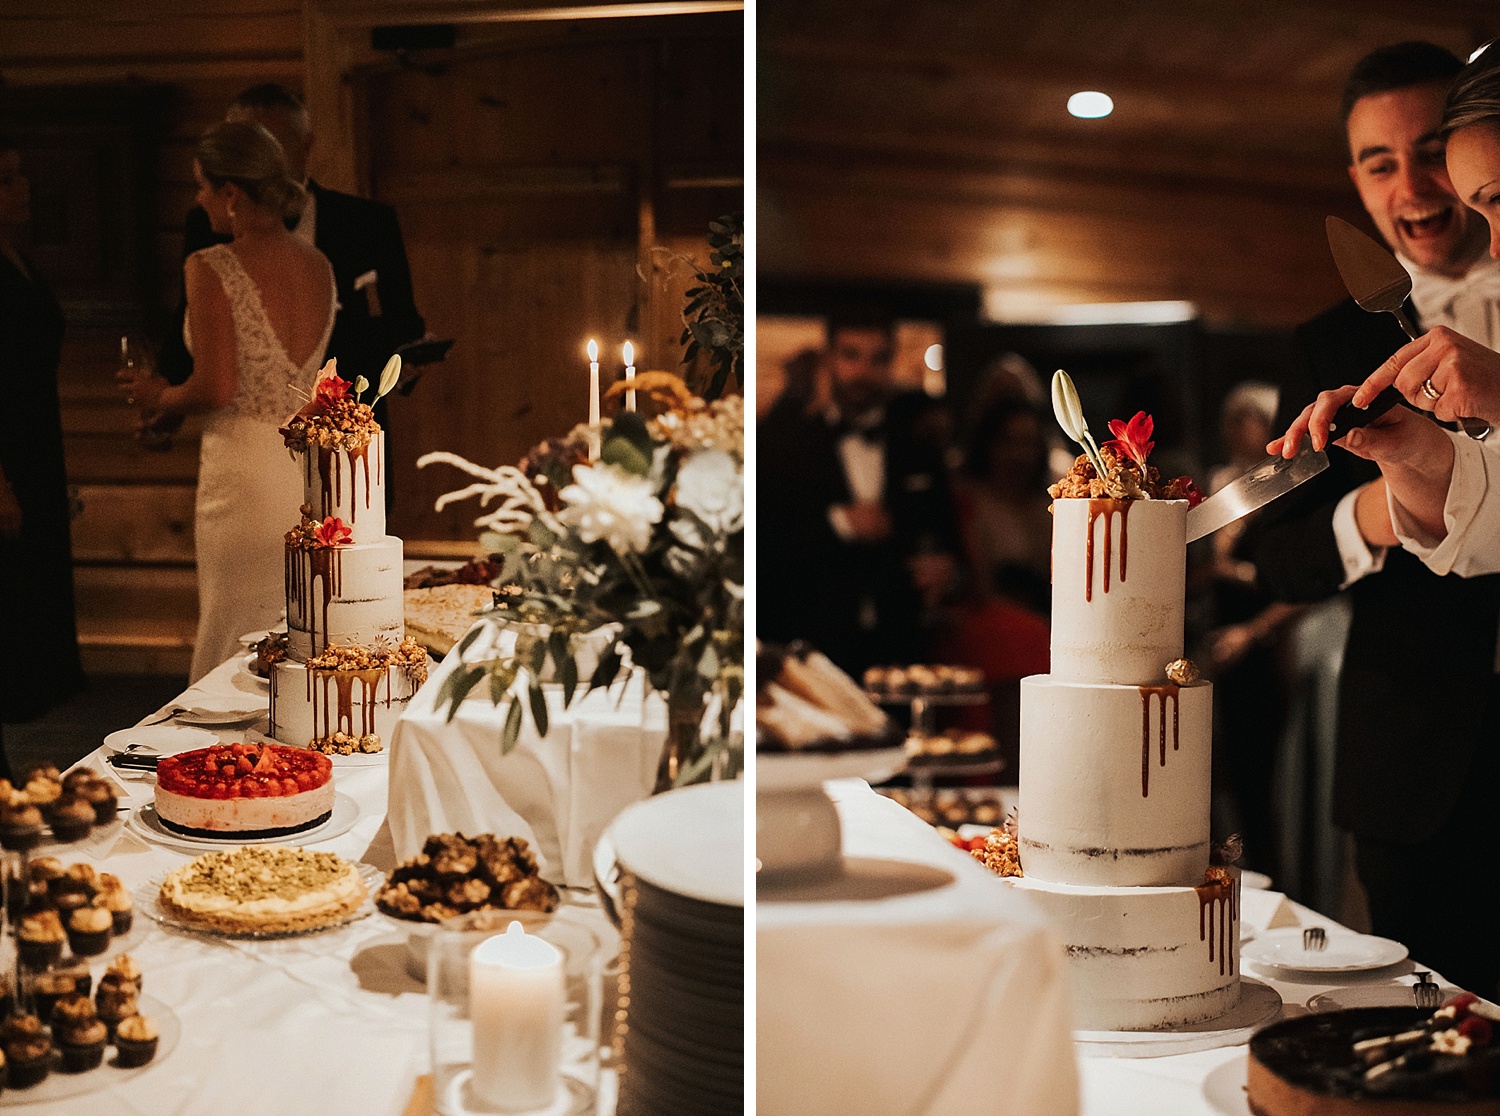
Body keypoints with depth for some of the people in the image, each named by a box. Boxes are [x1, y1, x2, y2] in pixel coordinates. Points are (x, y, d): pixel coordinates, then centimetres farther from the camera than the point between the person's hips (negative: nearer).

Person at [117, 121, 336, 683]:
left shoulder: (209, 269, -12)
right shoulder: (318, 266, 8)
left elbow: (216, 388, -17)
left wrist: (158, 397, 4)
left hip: (246, 466, -6)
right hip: (316, 458, 6)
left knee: (238, 644, 5)